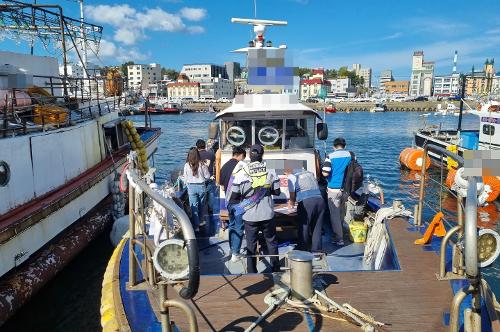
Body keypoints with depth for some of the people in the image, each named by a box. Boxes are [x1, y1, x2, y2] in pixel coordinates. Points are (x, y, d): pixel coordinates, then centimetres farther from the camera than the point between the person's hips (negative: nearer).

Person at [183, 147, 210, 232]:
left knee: (194, 207, 5)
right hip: (201, 186, 0)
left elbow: (185, 178, 0)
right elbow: (207, 176, -3)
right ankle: (199, 221, 35)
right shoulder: (202, 164, -11)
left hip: (191, 187, 0)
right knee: (201, 205, 19)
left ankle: (196, 226, 3)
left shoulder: (187, 165, -9)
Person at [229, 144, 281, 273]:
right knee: (271, 241, 20)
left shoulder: (241, 173, -11)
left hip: (250, 216, -1)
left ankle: (252, 272, 20)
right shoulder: (270, 172, -7)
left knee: (251, 244, 12)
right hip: (267, 215, 1)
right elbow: (277, 191, 2)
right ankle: (275, 268, 32)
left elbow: (234, 196, -7)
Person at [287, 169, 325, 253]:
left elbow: (292, 194, 9)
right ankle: (316, 251, 22)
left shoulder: (292, 176, 10)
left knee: (304, 227, 8)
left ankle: (303, 250, 18)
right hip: (320, 199, 5)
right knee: (317, 227, 14)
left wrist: (291, 202, 31)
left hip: (306, 202, -5)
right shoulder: (310, 173, 26)